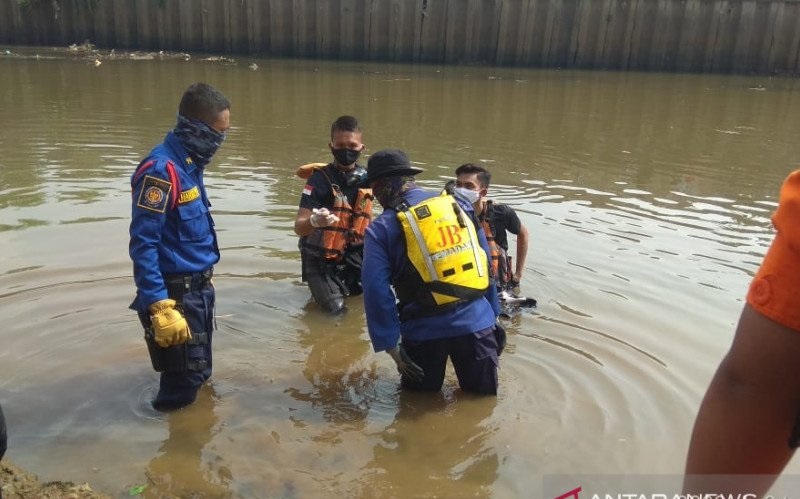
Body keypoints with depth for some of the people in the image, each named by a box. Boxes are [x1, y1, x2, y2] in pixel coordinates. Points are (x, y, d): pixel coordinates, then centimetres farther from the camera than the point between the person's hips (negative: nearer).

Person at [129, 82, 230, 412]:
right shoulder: (161, 169, -22)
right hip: (176, 292, -9)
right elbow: (142, 244, -24)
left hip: (199, 286, 9)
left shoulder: (189, 163, 6)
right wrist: (159, 306, -27)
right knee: (183, 383, 5)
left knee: (198, 373, 24)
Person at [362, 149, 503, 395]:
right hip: (477, 321, 3)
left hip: (426, 331, -2)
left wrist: (392, 346, -7)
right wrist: (493, 313, 17)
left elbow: (377, 292, -11)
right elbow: (487, 265, 10)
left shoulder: (382, 229, -5)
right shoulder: (460, 205, 6)